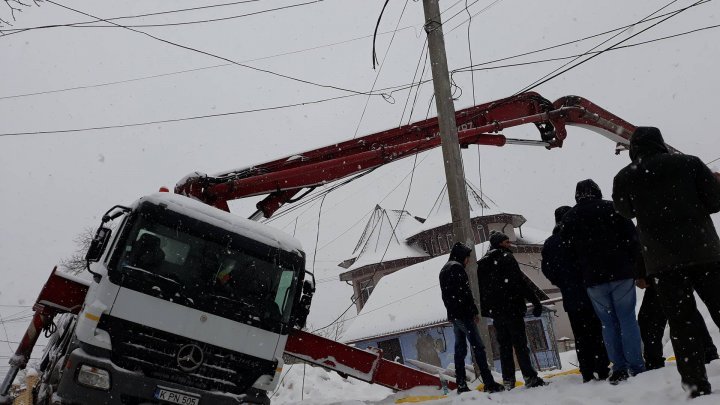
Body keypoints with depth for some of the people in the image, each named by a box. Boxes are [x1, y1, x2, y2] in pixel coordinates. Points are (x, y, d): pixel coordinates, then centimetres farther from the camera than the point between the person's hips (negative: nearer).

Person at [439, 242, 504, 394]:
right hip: (463, 314, -9)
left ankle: (461, 385, 9)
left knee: (460, 349, 9)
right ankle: (489, 383, -8)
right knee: (478, 347, -8)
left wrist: (452, 310, 17)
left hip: (453, 315, 9)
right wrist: (474, 311, -13)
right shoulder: (457, 267, -10)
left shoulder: (444, 270, 20)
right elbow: (465, 292, -16)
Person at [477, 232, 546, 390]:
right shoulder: (506, 257, -6)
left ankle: (508, 381, 9)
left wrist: (486, 309, 17)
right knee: (520, 344, -3)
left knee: (504, 346, 9)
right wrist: (535, 301, -11)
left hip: (495, 311, 6)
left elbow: (481, 289, 14)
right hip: (512, 308, -6)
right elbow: (520, 282, -13)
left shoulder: (482, 264, 14)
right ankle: (530, 377, -5)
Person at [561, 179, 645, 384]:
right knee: (627, 319, 4)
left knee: (608, 323, 8)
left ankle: (619, 368, 7)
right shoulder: (611, 208, 3)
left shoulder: (569, 218, 8)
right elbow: (632, 238, -1)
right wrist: (636, 267, 3)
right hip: (621, 274, -1)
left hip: (593, 279, 1)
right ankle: (636, 366, 3)